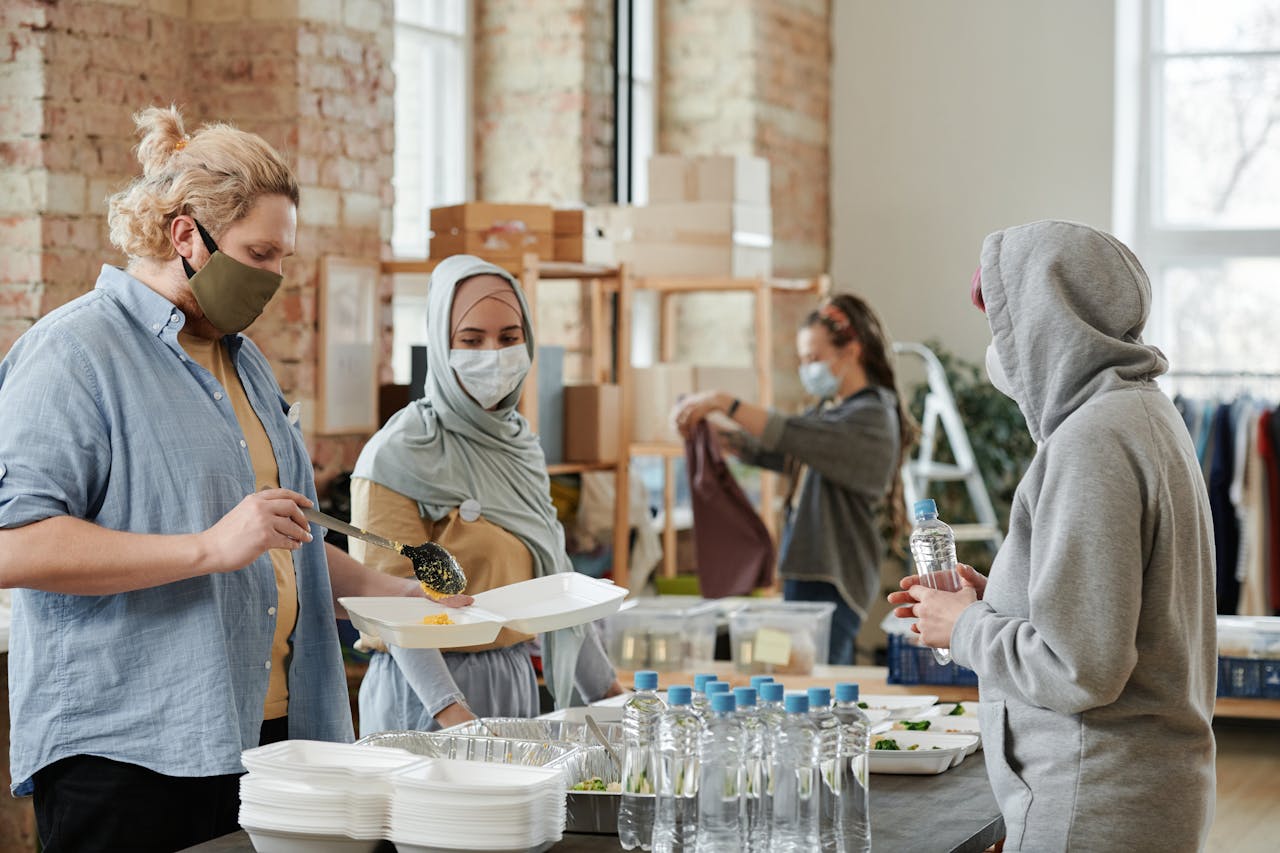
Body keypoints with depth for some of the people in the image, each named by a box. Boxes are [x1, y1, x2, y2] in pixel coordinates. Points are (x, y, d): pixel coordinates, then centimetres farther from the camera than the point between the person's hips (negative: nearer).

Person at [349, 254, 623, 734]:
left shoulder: (519, 445, 10)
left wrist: (609, 691, 15)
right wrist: (453, 713, -28)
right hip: (427, 691, -7)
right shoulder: (401, 453, -13)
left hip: (515, 684, 7)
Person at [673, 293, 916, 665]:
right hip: (805, 576, 9)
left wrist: (723, 401, -24)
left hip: (831, 582, -9)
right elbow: (772, 453, 18)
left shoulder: (872, 418, -12)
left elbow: (789, 436, -24)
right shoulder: (830, 410, 17)